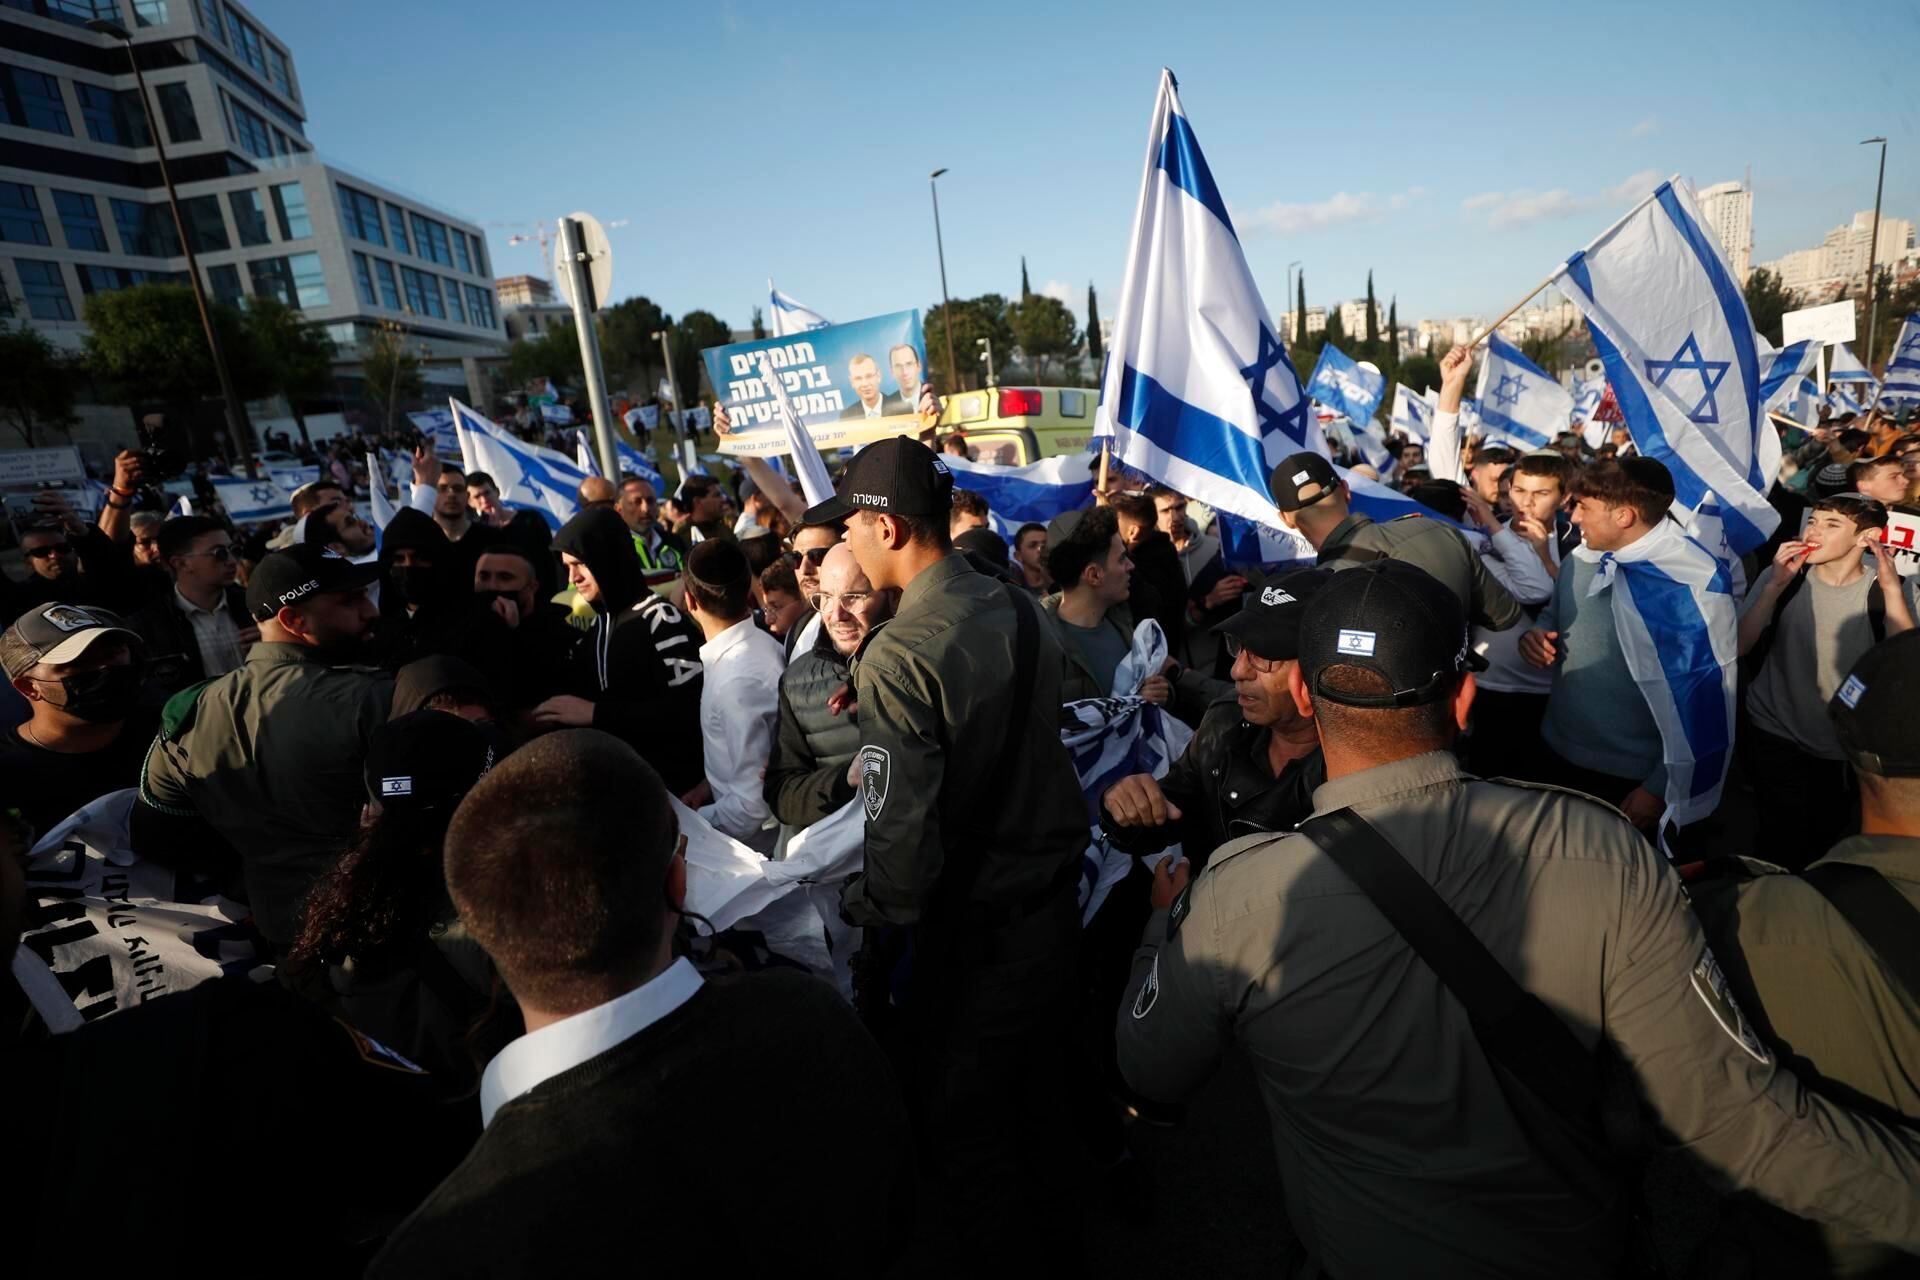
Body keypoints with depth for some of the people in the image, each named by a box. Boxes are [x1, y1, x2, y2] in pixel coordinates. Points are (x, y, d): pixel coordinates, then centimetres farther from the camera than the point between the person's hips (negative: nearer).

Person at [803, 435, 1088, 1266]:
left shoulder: (896, 655, -24)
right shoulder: (1020, 607, -2)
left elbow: (903, 833, -25)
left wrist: (876, 921, -10)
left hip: (971, 929, -7)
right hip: (1052, 894, 8)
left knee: (966, 1131, 15)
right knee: (1040, 1098, 26)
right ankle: (1053, 1237, 47)